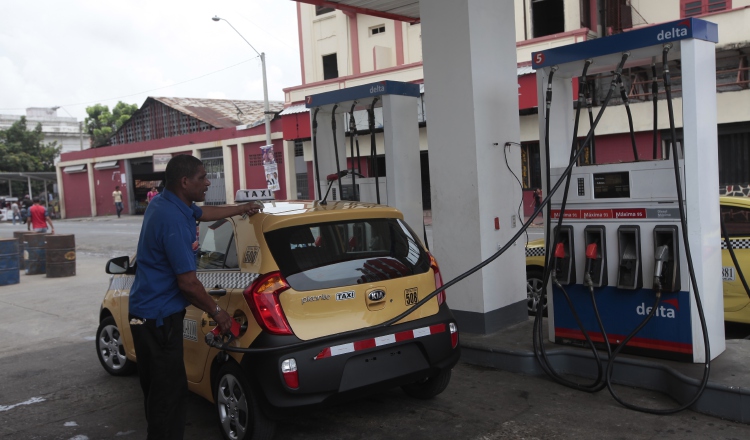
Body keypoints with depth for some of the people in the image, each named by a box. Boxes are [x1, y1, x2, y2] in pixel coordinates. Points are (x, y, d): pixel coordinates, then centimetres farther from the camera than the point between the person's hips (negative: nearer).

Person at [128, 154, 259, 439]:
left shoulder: (168, 203, 7)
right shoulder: (173, 220, -24)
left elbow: (202, 213, 31)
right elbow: (187, 282, -23)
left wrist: (240, 209, 38)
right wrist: (216, 312, -8)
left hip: (149, 312, 11)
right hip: (158, 318, -11)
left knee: (160, 390, 18)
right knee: (168, 393, -4)